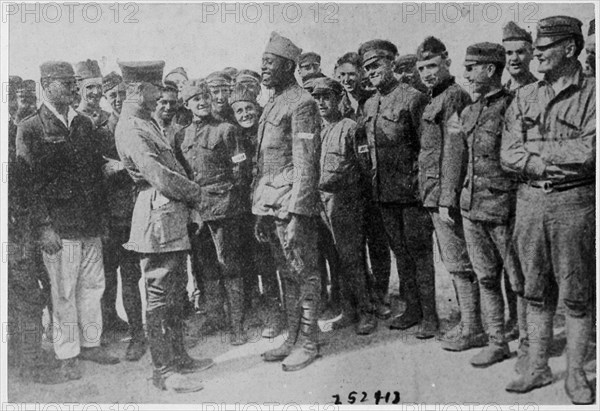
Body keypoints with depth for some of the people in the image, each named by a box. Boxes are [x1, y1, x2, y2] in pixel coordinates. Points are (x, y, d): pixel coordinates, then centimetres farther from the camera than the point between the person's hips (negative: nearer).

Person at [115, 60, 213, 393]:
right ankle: (163, 371, 7)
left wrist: (190, 192, 4)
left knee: (175, 294, 16)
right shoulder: (130, 127, -14)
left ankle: (178, 358, 27)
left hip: (174, 218, 10)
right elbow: (158, 175, -19)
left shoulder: (147, 121, 17)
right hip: (158, 218, -10)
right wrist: (195, 191, -6)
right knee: (159, 296, -2)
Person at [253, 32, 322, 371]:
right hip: (270, 203, 9)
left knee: (303, 273, 0)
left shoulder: (301, 103, -9)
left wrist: (296, 214, -20)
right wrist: (261, 212, 17)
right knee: (287, 274, 14)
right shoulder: (272, 105, 18)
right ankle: (293, 338, 23)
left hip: (292, 203, -9)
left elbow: (305, 163, -16)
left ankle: (308, 343, 10)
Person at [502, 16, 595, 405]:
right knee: (537, 293, 11)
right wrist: (560, 162, -11)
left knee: (576, 295, 5)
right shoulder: (524, 96, 10)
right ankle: (538, 368, 23)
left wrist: (536, 147, -8)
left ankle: (576, 374, 19)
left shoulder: (591, 94, -3)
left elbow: (589, 152, -16)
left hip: (575, 203, -4)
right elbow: (508, 155, 1)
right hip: (529, 200, 4)